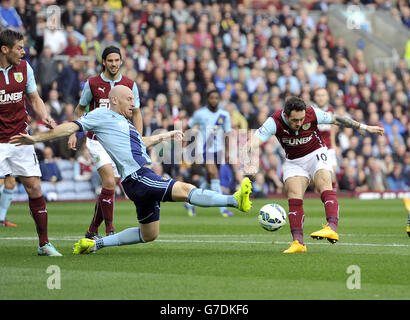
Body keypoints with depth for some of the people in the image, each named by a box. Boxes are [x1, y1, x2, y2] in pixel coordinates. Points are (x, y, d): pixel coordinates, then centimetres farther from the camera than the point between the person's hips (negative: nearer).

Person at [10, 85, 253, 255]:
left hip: (145, 179, 10)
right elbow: (71, 127, -3)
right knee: (185, 189, -21)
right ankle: (235, 200, -32)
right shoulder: (102, 116, 1)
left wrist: (165, 136, 47)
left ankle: (94, 244, 20)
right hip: (137, 177, -10)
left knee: (149, 235, 17)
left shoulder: (125, 123, 25)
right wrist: (37, 139, -8)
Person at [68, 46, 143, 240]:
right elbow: (80, 109, 11)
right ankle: (109, 230, -11)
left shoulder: (130, 85, 2)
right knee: (109, 182, -19)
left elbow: (136, 114, 8)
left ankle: (92, 230, 18)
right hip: (97, 141, -3)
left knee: (108, 187, 4)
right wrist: (73, 133, 2)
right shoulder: (92, 83, -2)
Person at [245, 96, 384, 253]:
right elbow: (254, 142, -33)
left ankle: (332, 228, -40)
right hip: (293, 162, 1)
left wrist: (365, 128, 1)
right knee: (294, 197, -13)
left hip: (316, 154, -1)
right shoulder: (275, 122, -24)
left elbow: (336, 119, -6)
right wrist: (253, 162, -53)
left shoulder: (312, 114, -22)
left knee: (324, 185, -25)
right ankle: (298, 242, -15)